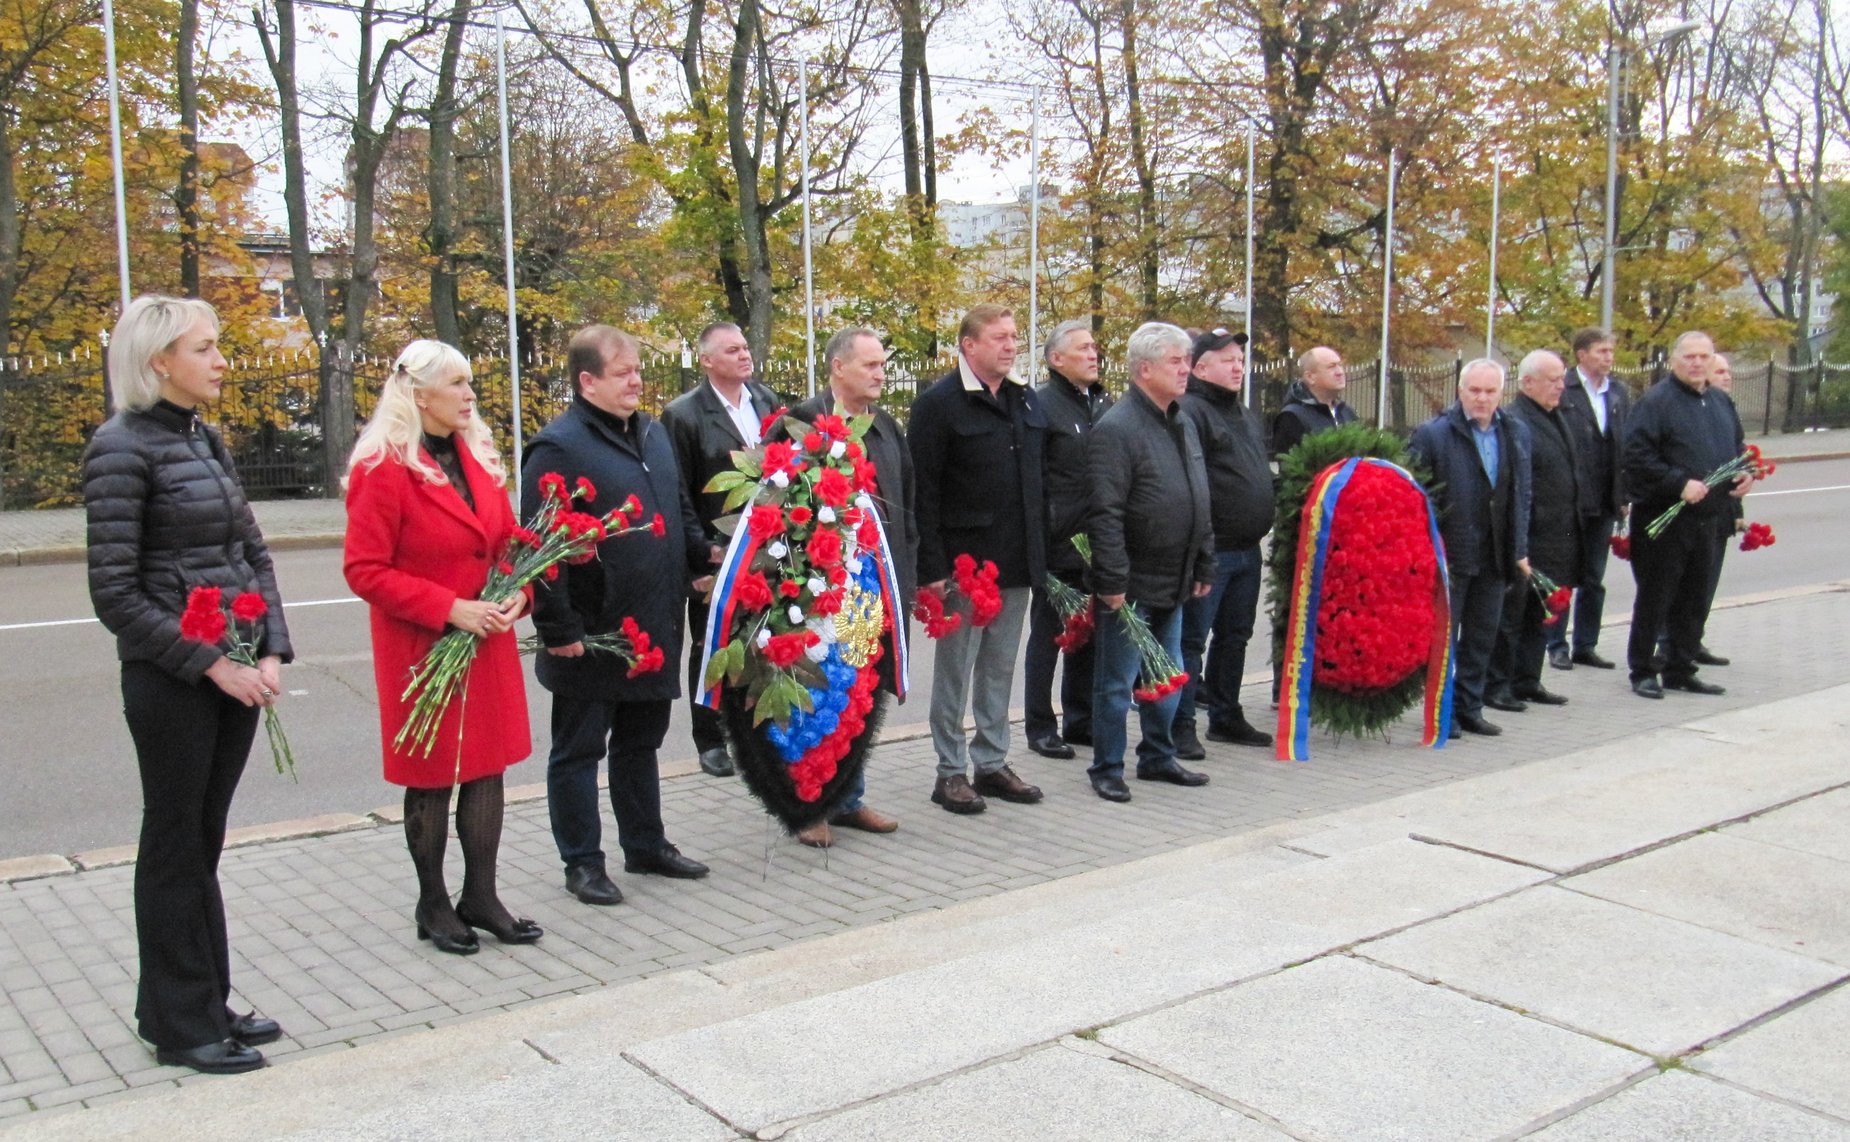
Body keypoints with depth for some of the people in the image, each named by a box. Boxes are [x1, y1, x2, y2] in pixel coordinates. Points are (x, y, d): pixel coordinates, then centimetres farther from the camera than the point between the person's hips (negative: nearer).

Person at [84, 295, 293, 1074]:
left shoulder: (205, 439, 10)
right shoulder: (122, 447, -12)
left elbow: (252, 553, 13)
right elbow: (116, 594, -14)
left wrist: (271, 653, 0)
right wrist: (210, 664, -16)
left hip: (236, 672, 7)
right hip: (171, 680, -7)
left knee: (204, 842, 16)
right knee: (175, 845, 6)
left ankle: (203, 1005, 29)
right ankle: (181, 1025, 20)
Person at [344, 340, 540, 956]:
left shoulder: (479, 458, 9)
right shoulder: (383, 469, -13)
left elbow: (508, 541, 16)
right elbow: (364, 570, -15)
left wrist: (517, 592, -4)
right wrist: (448, 608, -20)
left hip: (488, 644, 6)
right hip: (422, 647, -6)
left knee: (488, 768, 9)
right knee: (431, 778, 6)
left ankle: (480, 897, 22)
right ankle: (433, 905, 22)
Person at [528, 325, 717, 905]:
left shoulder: (652, 433, 12)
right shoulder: (558, 447, -14)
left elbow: (681, 509, 24)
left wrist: (703, 554, 8)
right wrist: (558, 629, -19)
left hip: (655, 628, 8)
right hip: (591, 638, -8)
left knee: (641, 742, 19)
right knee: (579, 750, 7)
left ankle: (646, 845, 33)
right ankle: (582, 862, 19)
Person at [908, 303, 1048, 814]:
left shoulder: (1027, 400, 11)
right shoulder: (938, 403, -9)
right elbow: (923, 492, -12)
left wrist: (1044, 553, 11)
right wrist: (931, 568, -17)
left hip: (1017, 562, 6)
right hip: (964, 562, -6)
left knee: (1000, 667, 14)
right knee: (955, 668, 4)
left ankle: (992, 762, 25)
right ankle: (950, 772, 13)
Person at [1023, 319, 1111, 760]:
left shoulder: (1103, 402, 13)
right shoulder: (1041, 404, -9)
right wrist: (1041, 534, -16)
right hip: (1058, 545, -6)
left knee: (1088, 636, 14)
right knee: (1047, 636, 4)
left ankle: (1080, 720, 26)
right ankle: (1040, 727, 14)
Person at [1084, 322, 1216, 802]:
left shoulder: (1184, 423, 12)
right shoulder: (1116, 429, -16)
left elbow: (1200, 502, 19)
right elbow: (1105, 514, -19)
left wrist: (1204, 566, 16)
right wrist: (1112, 581, -21)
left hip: (1173, 583, 8)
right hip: (1132, 585, -8)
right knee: (1117, 682, 3)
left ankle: (1158, 757, 31)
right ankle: (1107, 769, 14)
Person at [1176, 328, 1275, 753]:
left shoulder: (1245, 414, 19)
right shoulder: (1190, 412, -12)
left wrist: (1262, 532, 22)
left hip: (1246, 551, 9)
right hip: (1209, 552, -9)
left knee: (1235, 636, 16)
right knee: (1192, 638, -3)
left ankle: (1225, 716, 27)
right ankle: (1181, 724, 3)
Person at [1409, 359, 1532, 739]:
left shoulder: (1516, 433, 9)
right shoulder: (1432, 433, -9)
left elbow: (1521, 494, 13)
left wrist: (1519, 549, 10)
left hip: (1495, 556, 5)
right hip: (1448, 555, -5)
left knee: (1482, 636, 13)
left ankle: (1469, 707, 24)